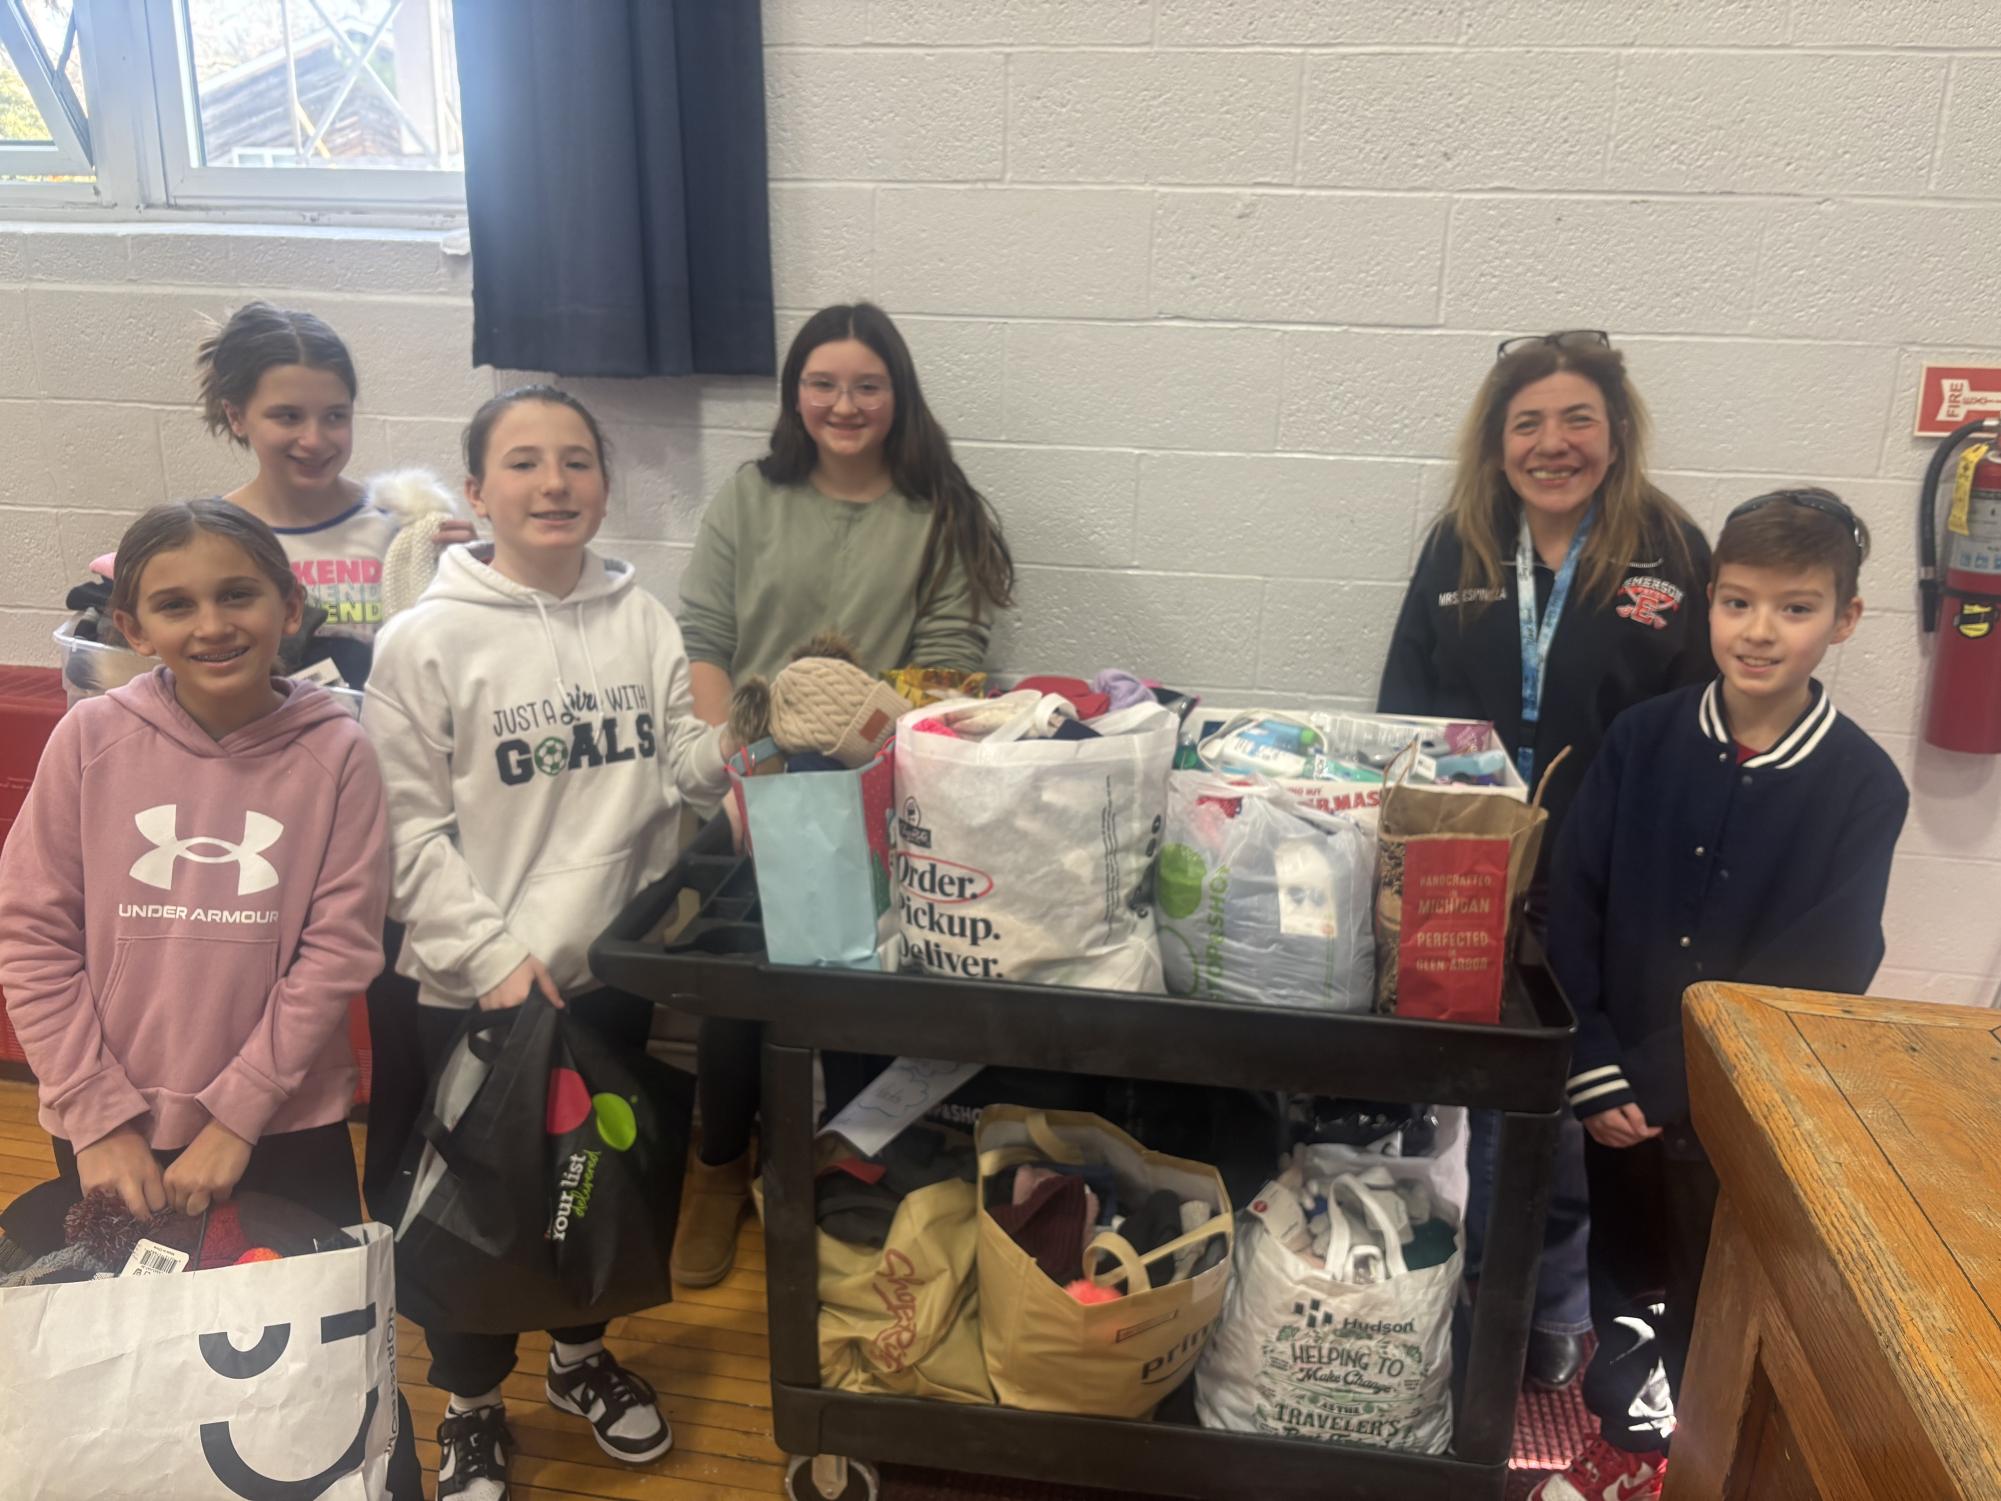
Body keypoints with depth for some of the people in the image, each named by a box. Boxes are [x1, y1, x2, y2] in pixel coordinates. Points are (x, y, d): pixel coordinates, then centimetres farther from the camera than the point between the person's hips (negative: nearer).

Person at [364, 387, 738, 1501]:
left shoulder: (642, 618, -1)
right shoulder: (428, 641, -11)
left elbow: (680, 764, 2)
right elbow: (408, 826, -12)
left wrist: (739, 745, -19)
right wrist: (493, 957, -17)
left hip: (614, 969, 4)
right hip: (475, 986, -3)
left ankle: (583, 1354, 47)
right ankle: (472, 1409, 36)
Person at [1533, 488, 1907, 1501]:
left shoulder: (1863, 788, -11)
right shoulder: (1641, 740, -7)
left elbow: (1821, 974, -11)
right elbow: (1572, 908, -6)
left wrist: (1660, 1080, -13)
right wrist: (1593, 1069, -12)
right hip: (1616, 1093, 2)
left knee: (1714, 1295, 14)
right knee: (1622, 1272, 17)